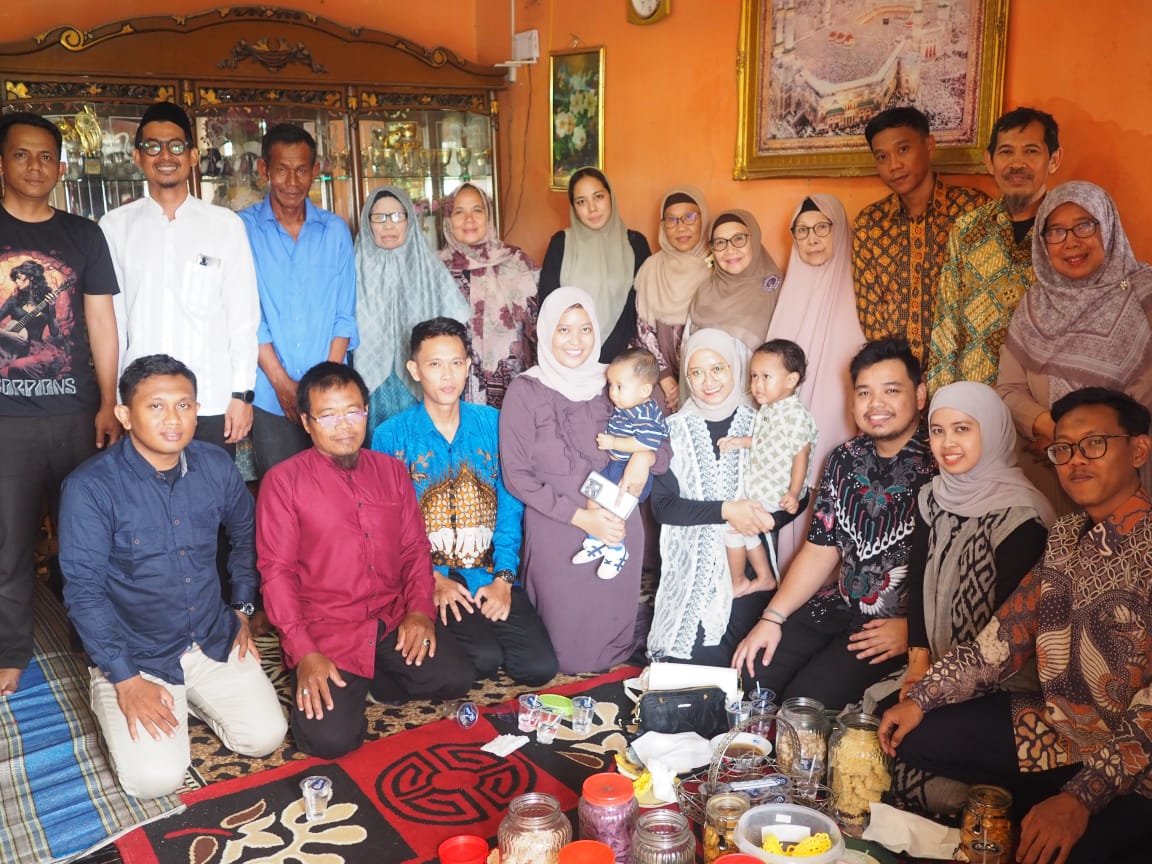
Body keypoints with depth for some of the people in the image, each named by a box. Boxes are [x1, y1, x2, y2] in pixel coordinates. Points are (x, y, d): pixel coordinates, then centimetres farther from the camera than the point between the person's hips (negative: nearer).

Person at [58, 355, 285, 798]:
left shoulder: (216, 466, -5)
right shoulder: (90, 487, -19)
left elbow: (245, 535, 14)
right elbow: (83, 591, -16)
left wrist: (242, 609, 12)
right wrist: (125, 680, -18)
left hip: (215, 642, 4)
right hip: (134, 655, -4)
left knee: (264, 737, -7)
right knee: (156, 778, -16)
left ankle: (191, 699, 22)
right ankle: (111, 697, 15)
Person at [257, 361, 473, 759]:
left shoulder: (392, 470, 11)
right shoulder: (282, 481, -3)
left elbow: (414, 547, 10)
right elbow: (276, 571, -8)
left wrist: (419, 609, -9)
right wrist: (304, 653, -17)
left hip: (393, 620, 4)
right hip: (325, 630, -4)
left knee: (455, 678, -17)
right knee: (332, 738, -22)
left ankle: (363, 682, 8)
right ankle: (325, 688, 13)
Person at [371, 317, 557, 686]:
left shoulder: (492, 424, 5)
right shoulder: (391, 435, -3)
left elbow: (510, 506, 4)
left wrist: (503, 577, -7)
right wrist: (433, 579, -15)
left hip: (491, 573, 3)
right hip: (429, 575, -3)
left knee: (540, 666, -13)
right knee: (484, 659, -25)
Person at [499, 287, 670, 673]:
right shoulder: (525, 391, -5)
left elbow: (663, 447, 10)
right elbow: (516, 475, -7)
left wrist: (647, 456, -15)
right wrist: (580, 516, -15)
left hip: (619, 528, 3)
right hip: (556, 533, -2)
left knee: (615, 635, 11)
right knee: (567, 647, 5)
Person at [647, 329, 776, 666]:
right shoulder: (675, 429, 0)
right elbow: (662, 505, -7)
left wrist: (762, 516, -16)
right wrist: (725, 511, -19)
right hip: (693, 570, 0)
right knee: (690, 658, -7)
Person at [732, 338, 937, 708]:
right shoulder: (845, 458, 6)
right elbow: (820, 549, 9)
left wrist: (915, 628, -17)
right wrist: (773, 617, 2)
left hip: (906, 622, -6)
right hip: (840, 605, 6)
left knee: (806, 698, -20)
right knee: (751, 671, -5)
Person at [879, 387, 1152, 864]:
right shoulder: (1065, 538, 5)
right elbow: (1003, 635, 6)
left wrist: (1081, 798, -29)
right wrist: (919, 699, -1)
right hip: (1057, 727, 7)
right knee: (912, 735, 4)